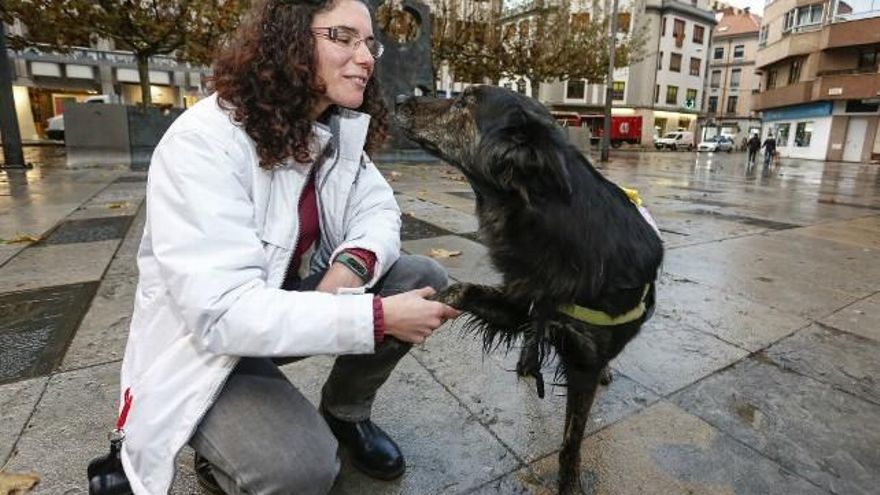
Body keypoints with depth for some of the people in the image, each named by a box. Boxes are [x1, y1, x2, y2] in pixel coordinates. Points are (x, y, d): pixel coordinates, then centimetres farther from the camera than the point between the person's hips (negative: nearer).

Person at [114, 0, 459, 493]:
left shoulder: (339, 130, -3)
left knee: (425, 279, -10)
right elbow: (222, 310, -34)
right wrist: (377, 317, -36)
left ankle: (346, 411, 12)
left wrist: (352, 265, -27)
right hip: (204, 345, -6)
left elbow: (378, 210, -4)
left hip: (297, 298, 7)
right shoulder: (203, 142, -27)